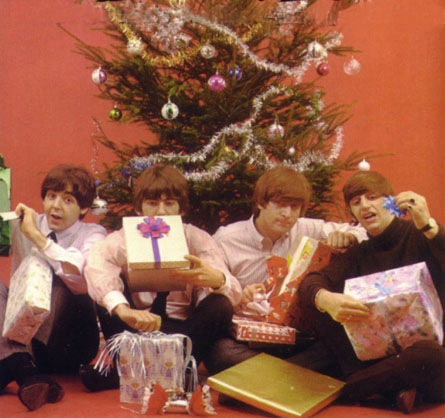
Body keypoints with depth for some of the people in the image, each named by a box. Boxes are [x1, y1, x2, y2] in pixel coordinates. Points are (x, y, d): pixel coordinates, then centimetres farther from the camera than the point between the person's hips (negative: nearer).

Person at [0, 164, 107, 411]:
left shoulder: (93, 235, 0)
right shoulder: (22, 227, 8)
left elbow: (82, 274, -23)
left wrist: (37, 236, -24)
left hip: (63, 342, -3)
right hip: (24, 329, 3)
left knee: (57, 285, -29)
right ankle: (23, 368, -42)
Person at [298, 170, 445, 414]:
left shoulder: (420, 236, -1)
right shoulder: (359, 254, 12)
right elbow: (310, 283, -7)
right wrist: (325, 299, -31)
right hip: (378, 349, 4)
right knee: (319, 313, -12)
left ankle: (349, 387, -15)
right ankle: (391, 388, -19)